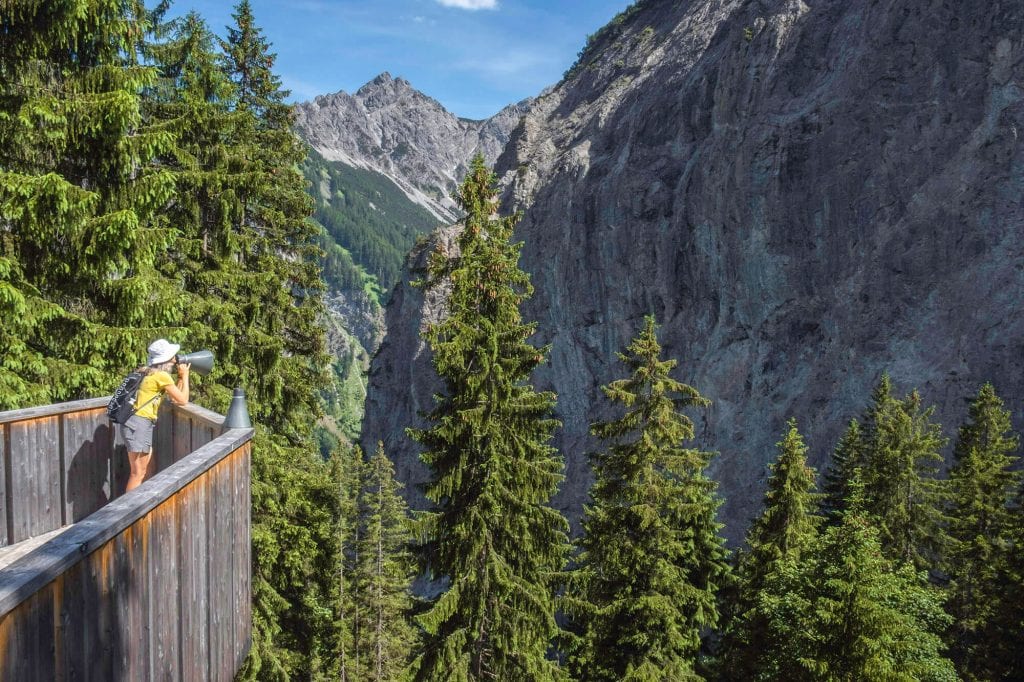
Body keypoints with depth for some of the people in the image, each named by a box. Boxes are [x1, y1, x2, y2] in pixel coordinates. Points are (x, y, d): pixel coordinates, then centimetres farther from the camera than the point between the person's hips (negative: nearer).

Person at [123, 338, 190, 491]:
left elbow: (174, 398, 19)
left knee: (150, 468, 16)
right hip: (139, 425, -10)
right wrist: (185, 375, 3)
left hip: (143, 424, 10)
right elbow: (183, 400, -7)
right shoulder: (162, 376, -13)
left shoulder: (155, 374, 15)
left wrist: (180, 377, 14)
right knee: (138, 474, -5)